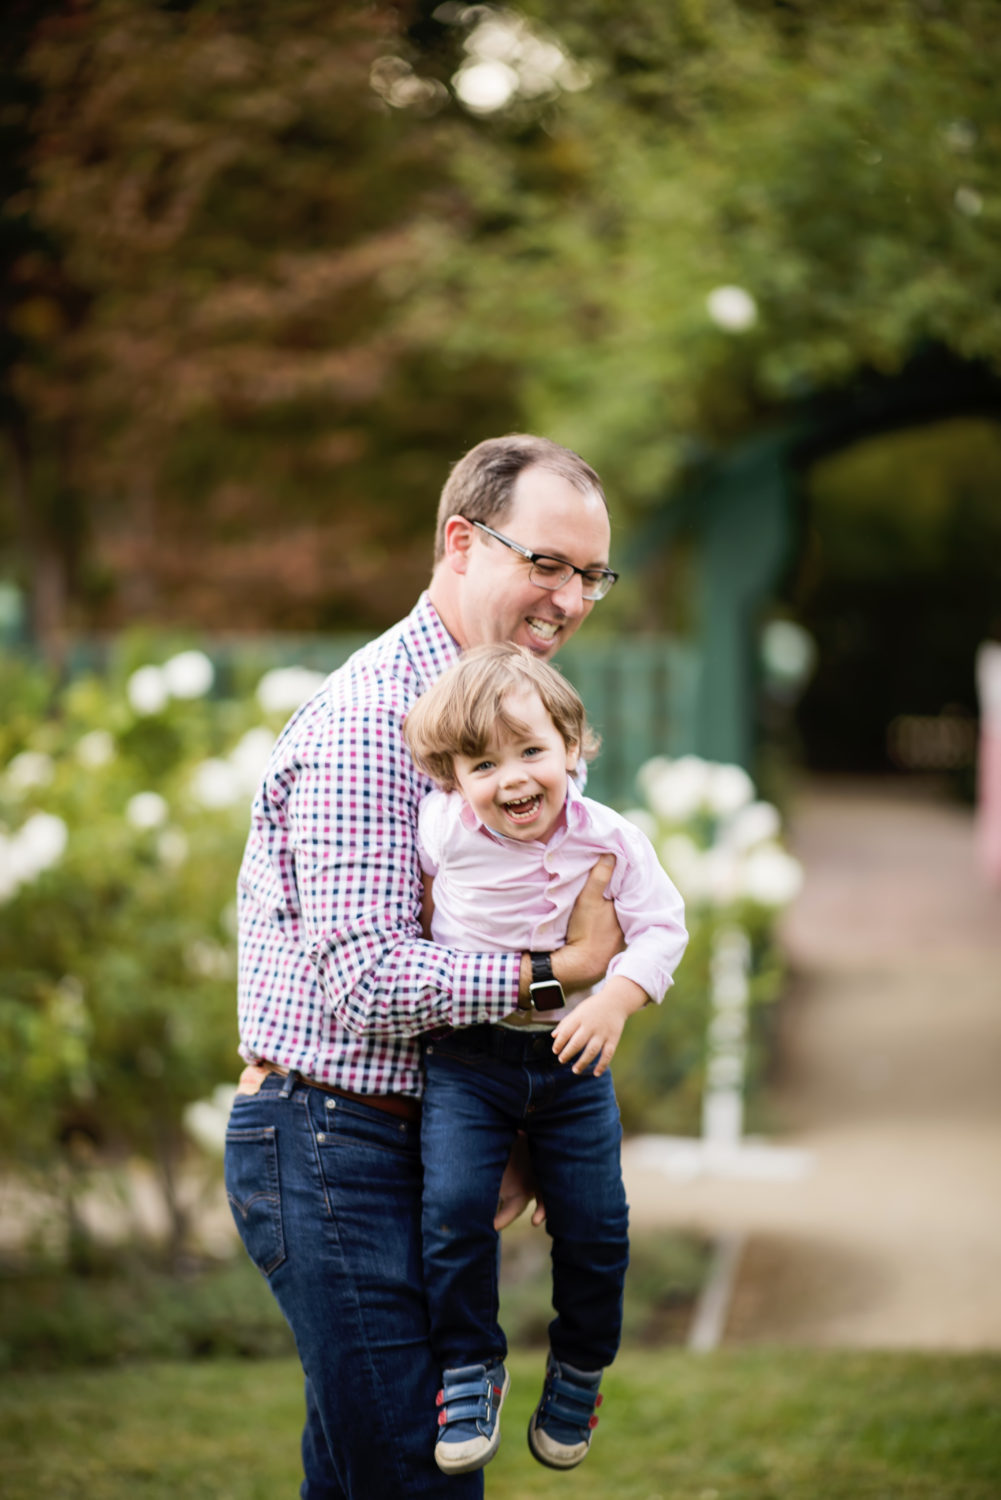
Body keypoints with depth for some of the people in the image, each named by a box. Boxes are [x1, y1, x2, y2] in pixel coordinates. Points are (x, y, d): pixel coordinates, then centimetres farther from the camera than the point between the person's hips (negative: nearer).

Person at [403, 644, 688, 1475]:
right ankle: (470, 1370, 3)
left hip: (571, 1060, 1)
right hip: (466, 1057, -1)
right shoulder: (438, 830, -11)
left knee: (594, 1226, 2)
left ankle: (578, 1370, 28)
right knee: (455, 1208, -17)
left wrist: (616, 1000, -21)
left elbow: (661, 926, -8)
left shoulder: (610, 840, -11)